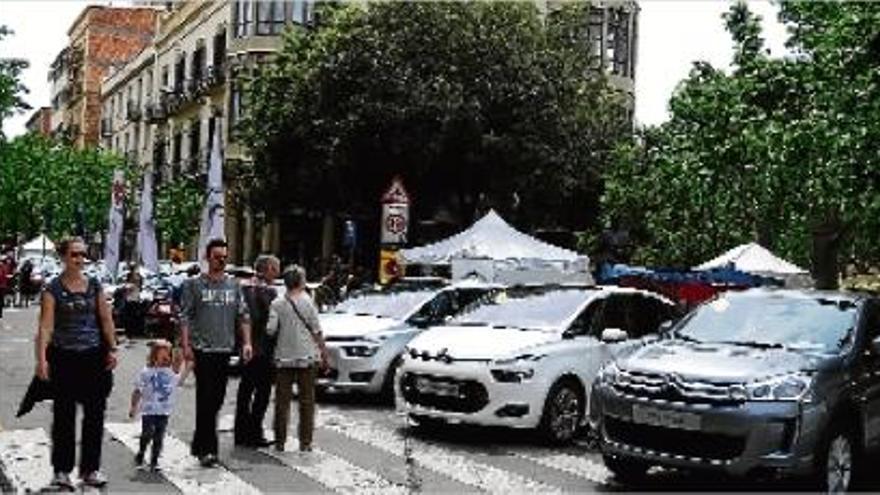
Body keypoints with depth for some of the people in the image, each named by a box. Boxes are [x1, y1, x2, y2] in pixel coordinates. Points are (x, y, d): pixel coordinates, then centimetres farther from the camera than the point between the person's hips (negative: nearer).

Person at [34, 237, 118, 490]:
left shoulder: (94, 285, 7)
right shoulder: (53, 288, -4)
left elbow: (106, 319, 9)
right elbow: (46, 325, -11)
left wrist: (112, 349, 3)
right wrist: (42, 358, -19)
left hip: (93, 355, 3)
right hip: (64, 357, -3)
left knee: (95, 414, 5)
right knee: (64, 415, 3)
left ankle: (90, 469, 16)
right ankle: (62, 470, 12)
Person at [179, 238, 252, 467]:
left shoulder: (234, 285, 12)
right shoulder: (194, 284, 1)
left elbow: (243, 316, 12)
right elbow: (185, 317, -1)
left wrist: (247, 343, 3)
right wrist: (186, 345, -9)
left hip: (225, 349, 5)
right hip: (202, 349, -5)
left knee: (217, 400, 9)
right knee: (206, 399, -9)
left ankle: (199, 443, 24)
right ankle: (207, 448, -6)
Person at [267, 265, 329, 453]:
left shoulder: (277, 304, -2)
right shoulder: (308, 302, -5)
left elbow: (270, 330, -8)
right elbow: (317, 332, -4)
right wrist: (324, 354, 4)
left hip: (283, 358, 1)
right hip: (306, 357, -1)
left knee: (282, 401, 8)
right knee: (306, 401, 6)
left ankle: (280, 441, 10)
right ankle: (305, 442, 6)